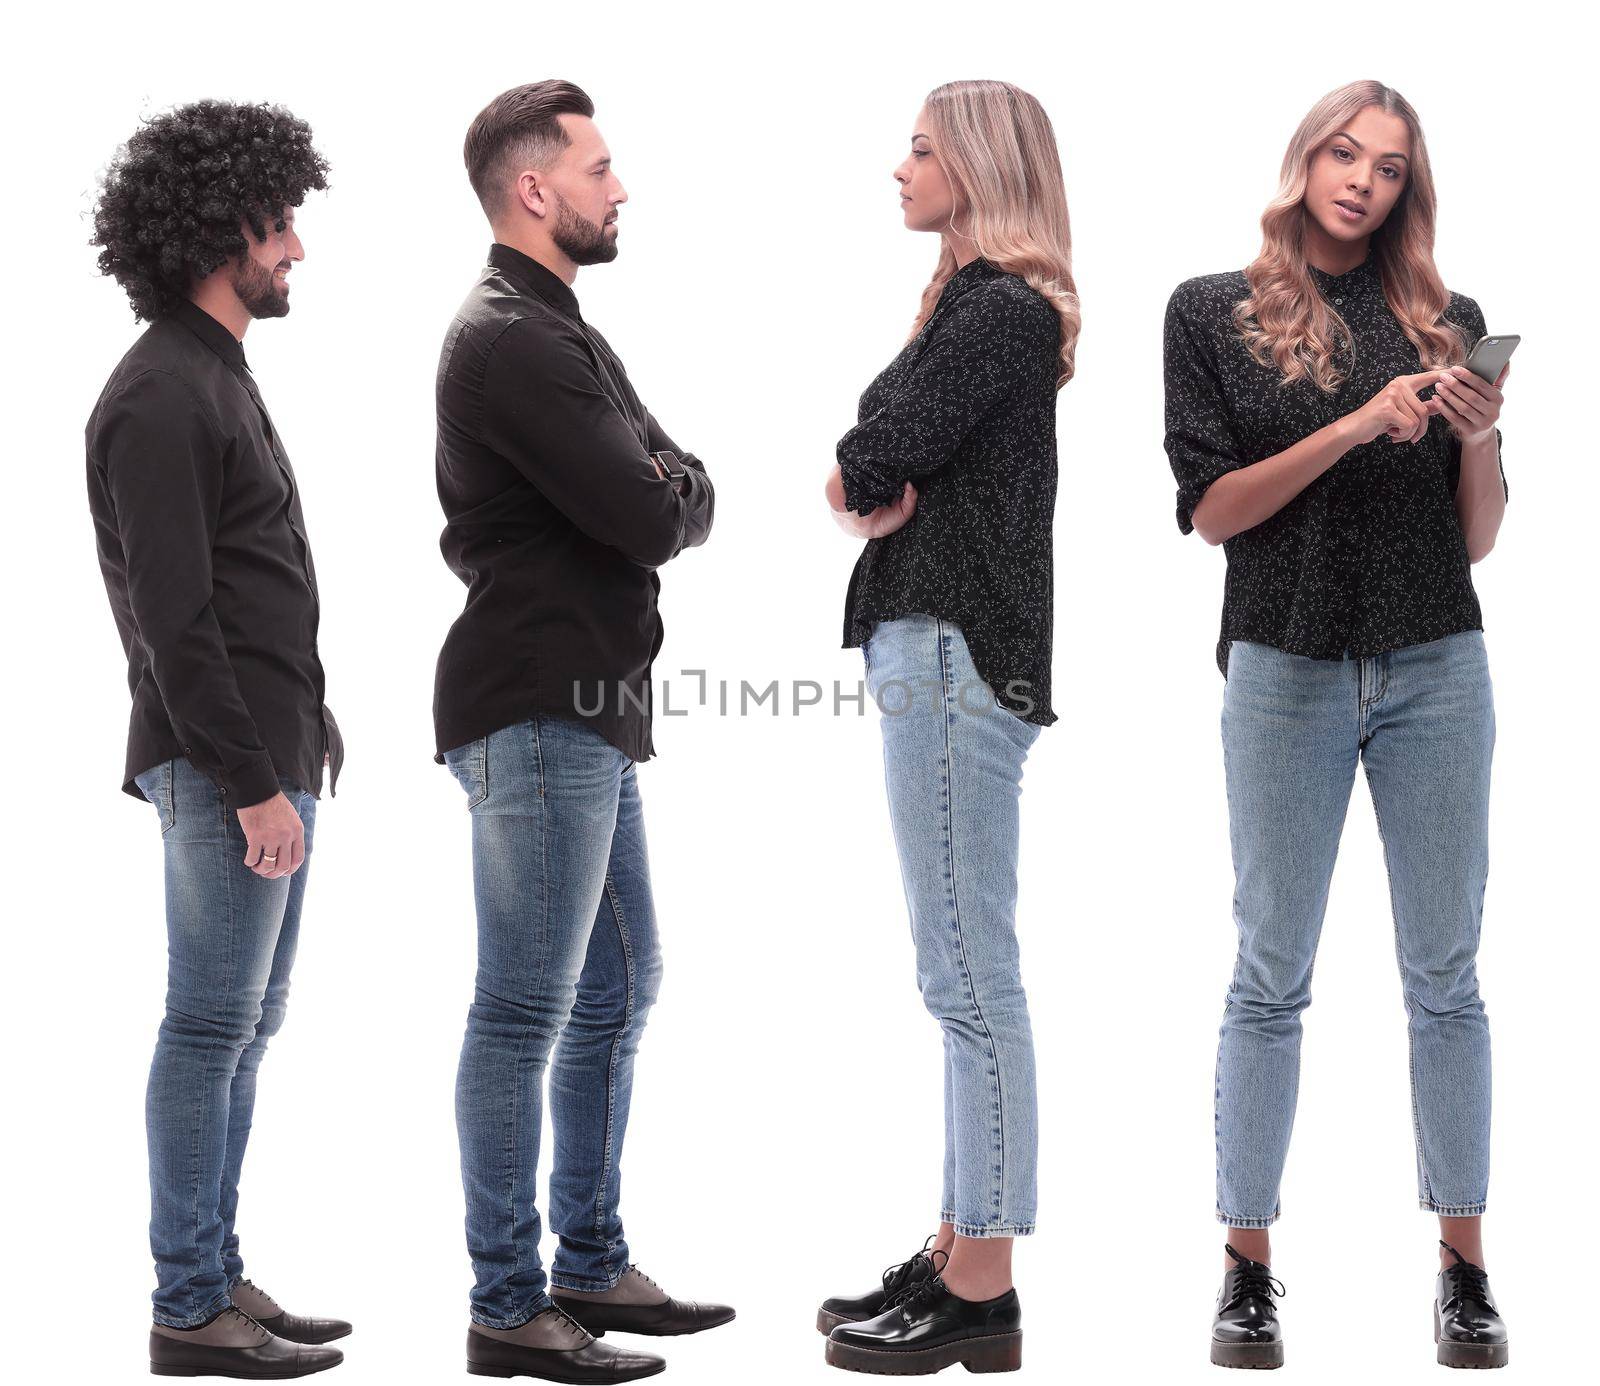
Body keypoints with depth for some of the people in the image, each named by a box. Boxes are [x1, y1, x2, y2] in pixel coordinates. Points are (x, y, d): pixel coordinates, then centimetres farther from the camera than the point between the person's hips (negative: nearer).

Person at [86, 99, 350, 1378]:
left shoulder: (219, 377, 18)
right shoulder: (160, 397, -14)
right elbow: (173, 619, -19)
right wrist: (251, 783, -19)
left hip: (270, 759, 10)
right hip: (224, 770, -10)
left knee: (245, 1030, 13)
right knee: (213, 1030, -4)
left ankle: (218, 1279, 20)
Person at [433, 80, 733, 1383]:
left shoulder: (565, 334, 18)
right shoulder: (509, 341, -15)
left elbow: (690, 495, 15)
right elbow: (652, 521, -19)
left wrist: (655, 493, -6)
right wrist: (663, 496, 2)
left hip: (590, 711, 11)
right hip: (538, 715, -11)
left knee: (619, 991, 16)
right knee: (526, 1015, -5)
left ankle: (591, 1265, 26)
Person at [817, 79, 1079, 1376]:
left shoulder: (1002, 312, -12)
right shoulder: (980, 305, 19)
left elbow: (865, 467, -18)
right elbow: (874, 467, 13)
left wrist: (867, 470, 3)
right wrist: (889, 482, -7)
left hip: (955, 659, -11)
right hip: (939, 649, 11)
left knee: (972, 980, -7)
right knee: (966, 978, 13)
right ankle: (957, 1256, 21)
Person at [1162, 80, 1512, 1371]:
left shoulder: (1443, 322, 8)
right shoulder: (1215, 312, 4)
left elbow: (1477, 539, 10)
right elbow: (1213, 511, -4)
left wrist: (1480, 435, -9)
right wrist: (1354, 427, -13)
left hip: (1436, 671, 2)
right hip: (1287, 673, -2)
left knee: (1447, 977, 5)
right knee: (1271, 977, 3)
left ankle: (1465, 1263, 11)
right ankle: (1247, 1265, 10)